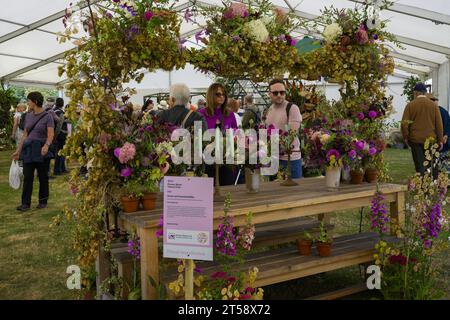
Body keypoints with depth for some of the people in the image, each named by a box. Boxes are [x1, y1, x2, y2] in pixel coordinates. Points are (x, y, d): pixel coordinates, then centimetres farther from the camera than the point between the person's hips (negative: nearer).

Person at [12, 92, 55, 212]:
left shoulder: (47, 116, -6)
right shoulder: (28, 116, 11)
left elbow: (50, 135, -14)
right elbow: (25, 134, 16)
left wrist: (46, 145, -33)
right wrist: (18, 150, 15)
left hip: (41, 150, -5)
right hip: (28, 149, 5)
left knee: (43, 177, 5)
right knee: (27, 177, 1)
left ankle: (43, 201, 18)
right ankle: (25, 203, 3)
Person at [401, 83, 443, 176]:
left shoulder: (410, 105, -3)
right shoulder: (433, 105, 0)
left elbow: (404, 123, -6)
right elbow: (439, 124, 1)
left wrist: (405, 137, 6)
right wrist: (440, 140, 6)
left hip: (415, 139, -1)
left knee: (419, 165, 2)